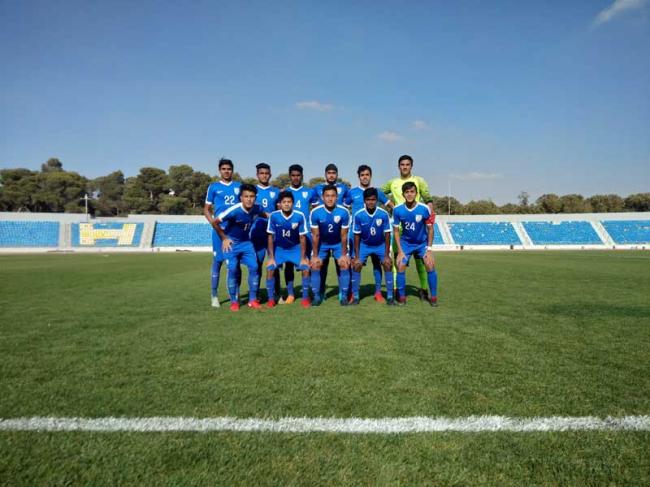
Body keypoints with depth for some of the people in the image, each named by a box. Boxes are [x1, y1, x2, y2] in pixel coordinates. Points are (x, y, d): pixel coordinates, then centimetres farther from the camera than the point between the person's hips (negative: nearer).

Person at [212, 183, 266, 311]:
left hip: (246, 242, 4)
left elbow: (264, 214, 15)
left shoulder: (257, 208, -12)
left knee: (254, 267, -5)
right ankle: (234, 301, 6)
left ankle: (253, 300, 6)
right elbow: (215, 223, -20)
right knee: (232, 270, -8)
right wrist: (224, 238, -13)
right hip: (231, 243, -4)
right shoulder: (234, 210, -28)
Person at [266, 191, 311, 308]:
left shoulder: (300, 216, -21)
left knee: (306, 268, -16)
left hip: (295, 248, 0)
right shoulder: (274, 216, -20)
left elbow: (302, 238, -12)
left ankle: (305, 298, 3)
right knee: (270, 269, -18)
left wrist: (303, 258, -11)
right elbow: (271, 237, -10)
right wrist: (271, 257, -12)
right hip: (279, 249, 0)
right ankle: (271, 299, -1)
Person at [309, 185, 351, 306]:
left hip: (338, 243, 0)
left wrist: (344, 254, -12)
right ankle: (317, 296, 3)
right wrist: (315, 255, -13)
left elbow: (344, 235, -15)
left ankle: (344, 296, 1)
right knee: (315, 266, -9)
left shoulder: (344, 212, -24)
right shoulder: (315, 212, -24)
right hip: (322, 243, 0)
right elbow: (315, 236, -16)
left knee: (345, 264, -11)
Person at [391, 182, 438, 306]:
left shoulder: (425, 209, -20)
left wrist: (429, 248, -11)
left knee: (430, 266, -14)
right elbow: (396, 230, -7)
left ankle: (433, 297, 2)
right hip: (406, 243, 1)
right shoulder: (397, 210, -16)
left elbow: (430, 229, -7)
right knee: (400, 267, -10)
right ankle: (402, 296, 7)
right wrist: (400, 251, -10)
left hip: (422, 243, -1)